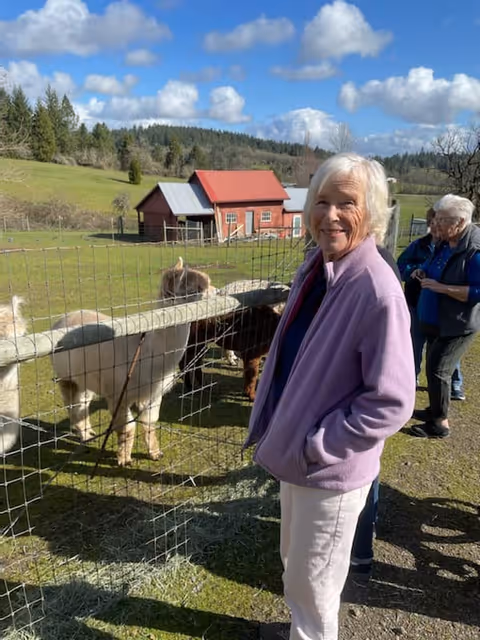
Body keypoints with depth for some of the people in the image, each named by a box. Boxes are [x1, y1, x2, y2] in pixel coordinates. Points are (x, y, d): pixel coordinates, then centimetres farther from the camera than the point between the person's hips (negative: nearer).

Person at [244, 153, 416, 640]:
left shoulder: (378, 292, -26)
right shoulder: (313, 269, -2)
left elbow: (391, 403, -23)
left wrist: (318, 446, -19)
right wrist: (281, 430, 7)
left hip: (331, 469, -8)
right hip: (297, 455, 8)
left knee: (311, 582, 16)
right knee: (295, 566, 30)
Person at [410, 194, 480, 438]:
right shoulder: (444, 243, 4)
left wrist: (442, 287, -30)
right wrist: (424, 272, 0)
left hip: (458, 325, -9)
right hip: (435, 320, 9)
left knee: (437, 370, -7)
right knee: (433, 366, 18)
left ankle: (440, 423, 8)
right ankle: (435, 409, 36)